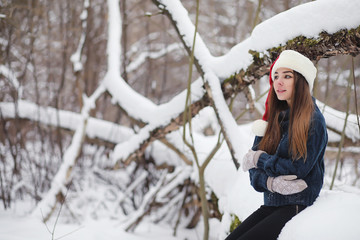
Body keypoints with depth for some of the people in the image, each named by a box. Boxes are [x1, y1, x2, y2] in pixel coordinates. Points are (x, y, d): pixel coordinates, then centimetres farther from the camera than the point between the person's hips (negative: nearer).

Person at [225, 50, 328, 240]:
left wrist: (261, 159, -2)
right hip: (271, 204, 6)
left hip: (299, 207, -6)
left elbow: (298, 169, -15)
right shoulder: (273, 119, 13)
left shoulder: (313, 121, -6)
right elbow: (254, 171, 8)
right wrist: (270, 183, -14)